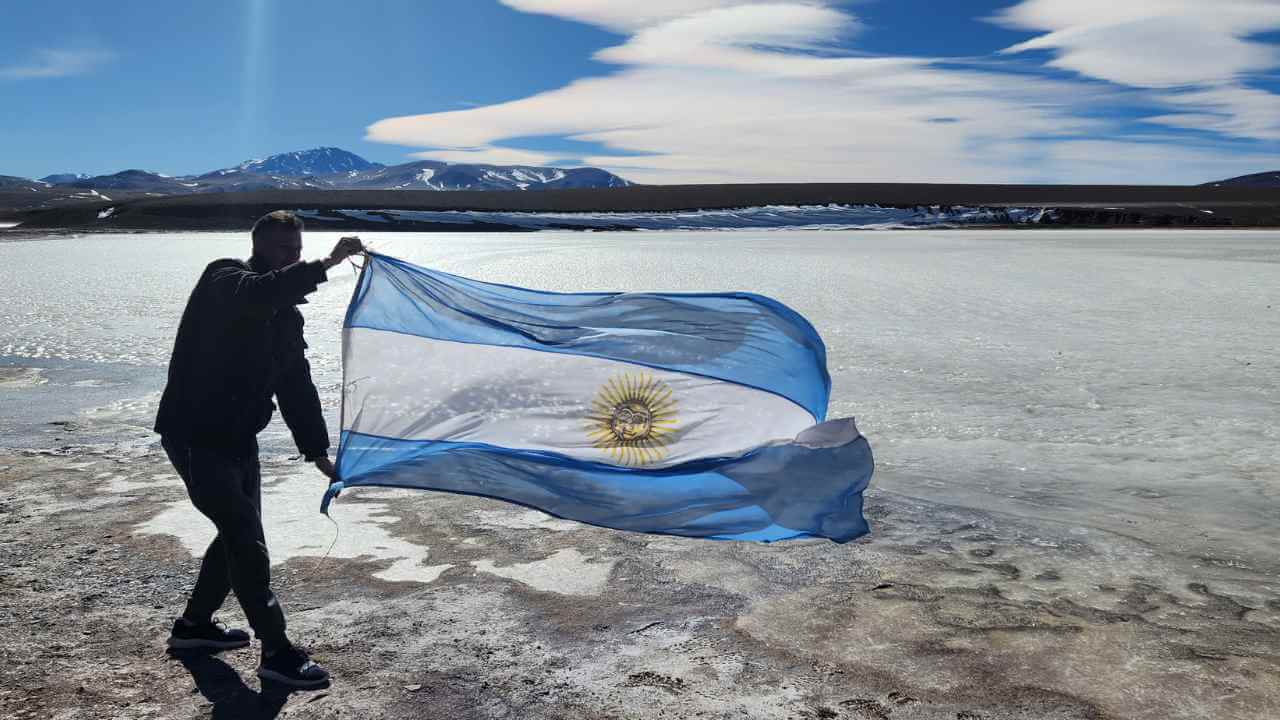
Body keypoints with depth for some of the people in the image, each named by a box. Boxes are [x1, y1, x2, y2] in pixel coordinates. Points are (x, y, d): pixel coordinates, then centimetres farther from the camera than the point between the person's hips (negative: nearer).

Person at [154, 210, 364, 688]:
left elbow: (296, 387, 13)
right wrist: (323, 266, -47)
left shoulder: (286, 315, 10)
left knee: (240, 536, 17)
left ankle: (194, 624, 38)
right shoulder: (224, 281, -12)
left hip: (239, 438, 9)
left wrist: (318, 452, 10)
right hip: (195, 434, -9)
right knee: (245, 538, -12)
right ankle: (276, 652, -6)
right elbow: (257, 294, -39)